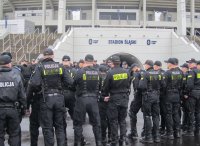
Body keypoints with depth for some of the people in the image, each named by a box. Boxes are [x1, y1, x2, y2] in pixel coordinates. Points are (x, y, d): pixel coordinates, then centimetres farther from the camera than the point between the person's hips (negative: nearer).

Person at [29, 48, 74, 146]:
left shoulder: (40, 67, -6)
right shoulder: (60, 66, 1)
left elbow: (34, 83, -17)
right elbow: (70, 81, -3)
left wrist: (38, 90, 2)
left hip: (46, 99, -2)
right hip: (59, 97, 2)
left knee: (47, 127, 8)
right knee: (60, 126, 14)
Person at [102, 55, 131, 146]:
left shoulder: (110, 73, -13)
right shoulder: (126, 72, -1)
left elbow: (105, 87, -7)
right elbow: (128, 85, 5)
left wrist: (105, 96, 9)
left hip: (114, 99, -3)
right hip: (124, 99, 4)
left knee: (113, 121, 6)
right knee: (122, 120, 15)